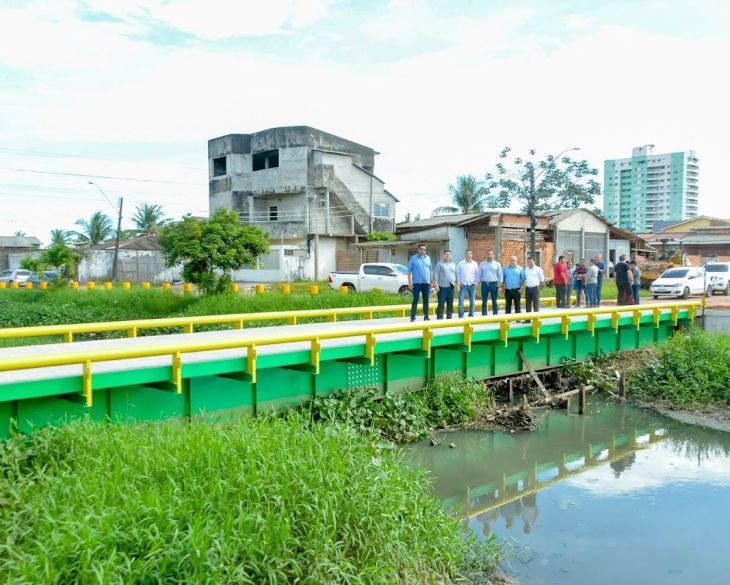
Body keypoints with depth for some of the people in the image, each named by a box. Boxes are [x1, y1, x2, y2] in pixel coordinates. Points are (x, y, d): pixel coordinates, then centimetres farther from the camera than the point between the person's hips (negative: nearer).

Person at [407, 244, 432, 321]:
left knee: (426, 301, 8)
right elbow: (409, 271, -2)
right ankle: (413, 317, 1)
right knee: (415, 300, -3)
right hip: (417, 283, -4)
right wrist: (409, 283, -8)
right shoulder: (413, 258, -1)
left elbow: (430, 270, 17)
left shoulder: (428, 258, 11)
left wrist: (431, 281, 13)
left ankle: (426, 317, 15)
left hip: (426, 283, 4)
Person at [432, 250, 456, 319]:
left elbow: (456, 274, 21)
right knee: (441, 303, -7)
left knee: (450, 303, 6)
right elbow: (436, 274, -5)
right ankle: (440, 318, -5)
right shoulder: (439, 264, 1)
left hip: (451, 286, 5)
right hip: (442, 286, -5)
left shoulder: (453, 264, 17)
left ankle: (449, 317, 13)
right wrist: (436, 284, -13)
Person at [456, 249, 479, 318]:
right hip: (463, 284, -2)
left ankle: (471, 315, 14)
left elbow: (477, 273, 10)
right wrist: (459, 282, -2)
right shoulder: (460, 263, 2)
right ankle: (461, 316, -4)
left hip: (471, 284, 2)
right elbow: (457, 273, 5)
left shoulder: (475, 264, 5)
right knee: (461, 300, -8)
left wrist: (476, 282, 2)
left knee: (472, 301, 4)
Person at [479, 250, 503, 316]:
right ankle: (484, 315, 7)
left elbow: (500, 275, 5)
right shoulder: (482, 264, 6)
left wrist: (500, 284, -1)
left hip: (493, 284, 0)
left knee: (494, 301, 5)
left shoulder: (497, 264, 4)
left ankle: (495, 315, 10)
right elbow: (479, 274, 8)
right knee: (484, 301, 3)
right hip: (484, 284, 0)